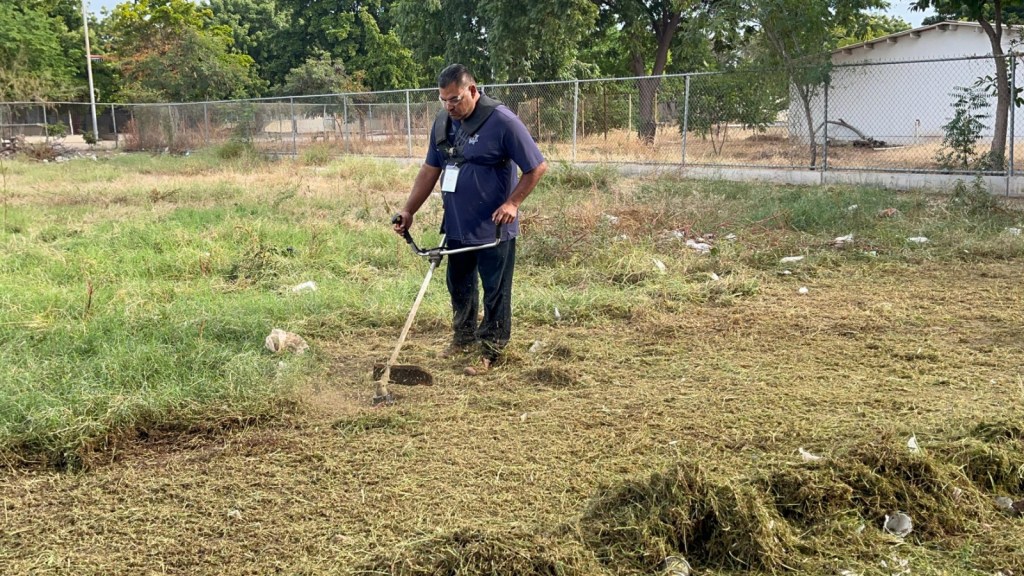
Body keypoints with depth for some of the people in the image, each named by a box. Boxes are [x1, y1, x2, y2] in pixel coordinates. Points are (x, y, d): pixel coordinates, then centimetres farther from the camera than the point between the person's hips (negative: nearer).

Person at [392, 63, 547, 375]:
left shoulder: (502, 121, -16)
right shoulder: (443, 122, 4)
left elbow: (538, 167, -13)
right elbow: (430, 170, 13)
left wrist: (512, 203, -20)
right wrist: (409, 210, 7)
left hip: (494, 229, -7)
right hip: (457, 227, 7)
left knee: (495, 292, 4)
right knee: (459, 287, 20)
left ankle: (490, 352, 16)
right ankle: (463, 338, 38)